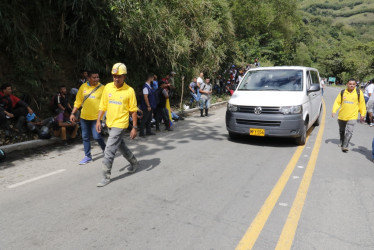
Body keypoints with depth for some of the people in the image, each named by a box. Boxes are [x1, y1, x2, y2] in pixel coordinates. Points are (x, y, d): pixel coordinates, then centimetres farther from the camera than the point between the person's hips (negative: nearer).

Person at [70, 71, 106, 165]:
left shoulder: (102, 88, -5)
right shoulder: (83, 87, 3)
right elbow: (78, 101, 10)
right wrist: (73, 113, 6)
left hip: (96, 117, -4)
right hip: (84, 117, 4)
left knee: (96, 136, -7)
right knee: (85, 137, 10)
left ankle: (105, 150, 22)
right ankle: (88, 156, 24)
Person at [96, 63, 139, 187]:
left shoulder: (129, 91, -10)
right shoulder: (107, 87, 2)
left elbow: (133, 111, -7)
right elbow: (103, 105, 8)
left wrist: (134, 128, -8)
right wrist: (98, 121, 2)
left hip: (120, 124, -6)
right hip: (110, 123, 6)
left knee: (109, 151, -9)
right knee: (121, 147, 21)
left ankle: (106, 177, 3)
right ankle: (134, 163, 44)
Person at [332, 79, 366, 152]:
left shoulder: (359, 92, -4)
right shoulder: (342, 92, 0)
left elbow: (362, 104, 3)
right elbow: (337, 102, 2)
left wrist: (362, 114, 4)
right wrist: (334, 110, -10)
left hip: (352, 116, -3)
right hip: (342, 116, 3)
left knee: (349, 132, -13)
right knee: (342, 131, 19)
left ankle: (345, 146, -9)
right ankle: (341, 142, 40)